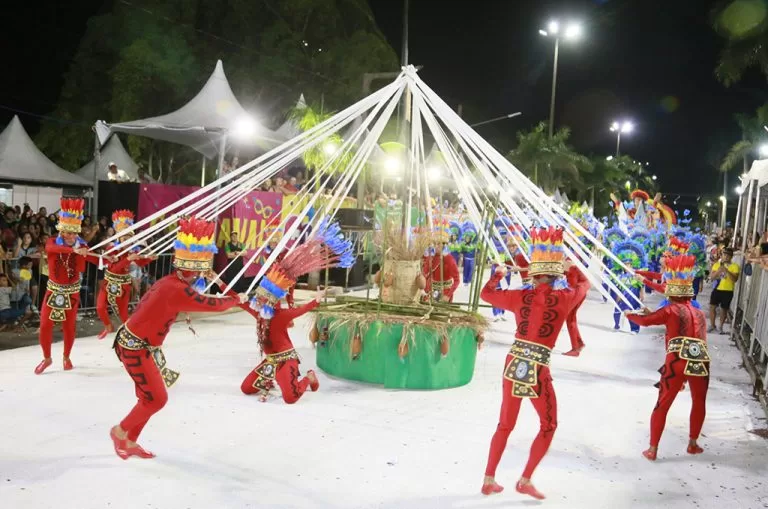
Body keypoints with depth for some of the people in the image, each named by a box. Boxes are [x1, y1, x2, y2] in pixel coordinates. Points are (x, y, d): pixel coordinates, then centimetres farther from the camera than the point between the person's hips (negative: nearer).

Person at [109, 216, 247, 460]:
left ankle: (130, 442, 31)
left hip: (138, 344, 9)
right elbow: (214, 304, -19)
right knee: (157, 398, 2)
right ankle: (121, 431, 22)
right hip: (136, 348, -9)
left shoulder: (171, 282, -1)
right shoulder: (178, 290, -27)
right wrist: (237, 299, -2)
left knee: (149, 396, 17)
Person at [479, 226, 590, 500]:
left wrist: (498, 273, 32)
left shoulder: (520, 296, -1)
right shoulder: (564, 298, -7)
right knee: (548, 426, 18)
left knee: (505, 424, 19)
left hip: (513, 364, 4)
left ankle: (489, 480, 25)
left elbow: (486, 293, 15)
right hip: (538, 370, -3)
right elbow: (585, 285, 16)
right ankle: (525, 480, 15)